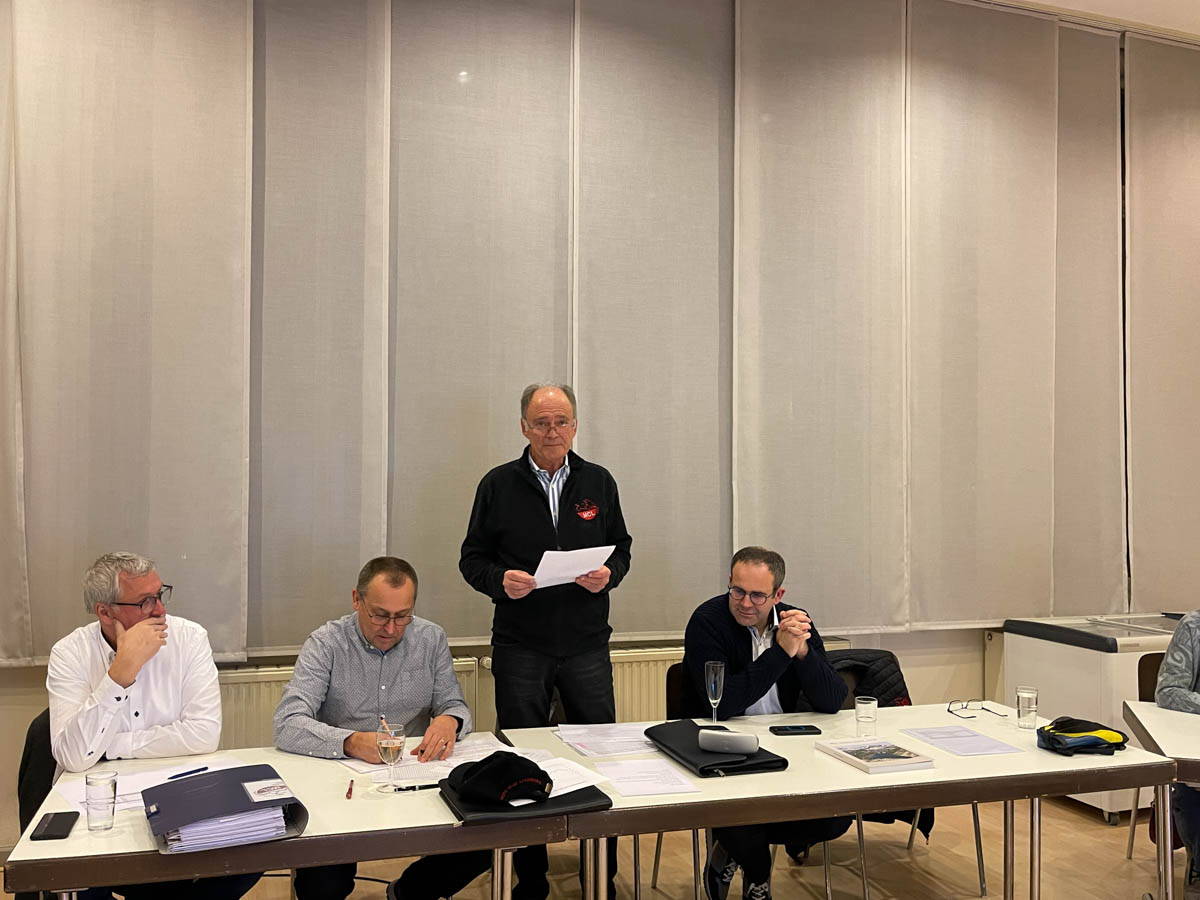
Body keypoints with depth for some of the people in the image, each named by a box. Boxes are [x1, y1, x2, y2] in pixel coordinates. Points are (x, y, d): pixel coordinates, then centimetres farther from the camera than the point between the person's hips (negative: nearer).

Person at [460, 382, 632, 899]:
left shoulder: (598, 482, 7)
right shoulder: (499, 485, 2)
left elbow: (621, 547, 12)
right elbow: (472, 558, 3)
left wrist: (608, 574, -9)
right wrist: (500, 580, -17)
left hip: (587, 645, 1)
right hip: (520, 647, -1)